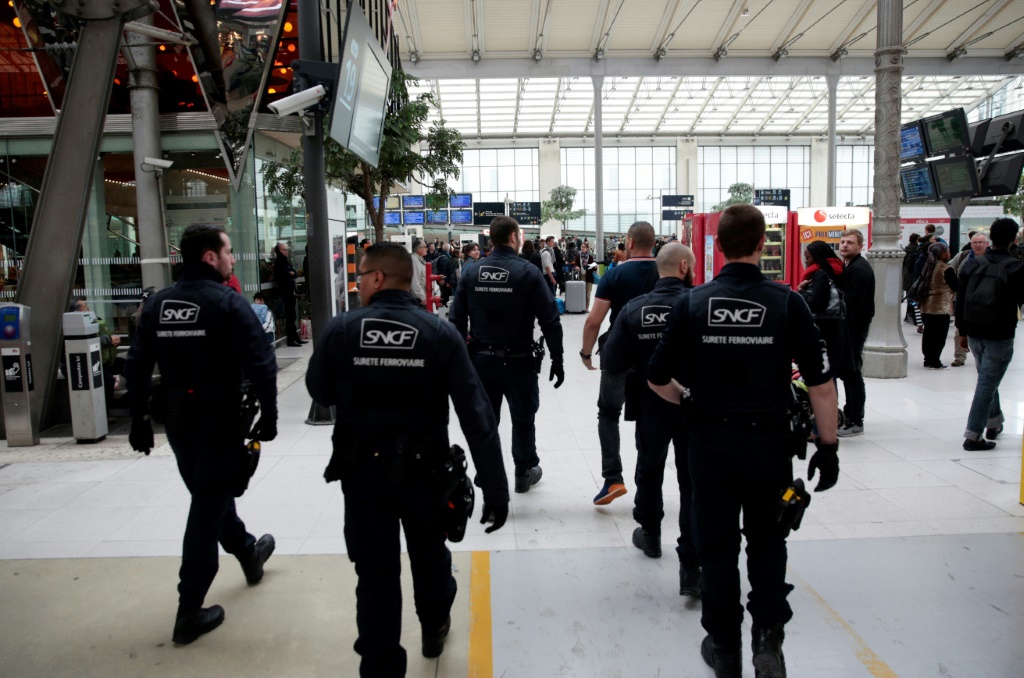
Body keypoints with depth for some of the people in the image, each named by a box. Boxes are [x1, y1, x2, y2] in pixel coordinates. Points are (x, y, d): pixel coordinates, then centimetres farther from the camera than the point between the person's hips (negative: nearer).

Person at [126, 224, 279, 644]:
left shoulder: (157, 303, 4)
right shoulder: (228, 302, -14)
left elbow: (137, 367, 5)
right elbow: (261, 365, -22)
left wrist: (139, 421, 12)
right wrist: (268, 416, -14)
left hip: (177, 420, 7)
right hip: (220, 420, -6)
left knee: (209, 495, 25)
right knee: (208, 509, 2)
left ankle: (248, 553, 46)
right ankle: (190, 612, 9)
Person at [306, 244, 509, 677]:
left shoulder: (340, 330, -11)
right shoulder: (440, 332, -12)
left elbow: (320, 393, 6)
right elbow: (476, 414, -15)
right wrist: (495, 488, -12)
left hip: (362, 470, -1)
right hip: (422, 469, 1)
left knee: (376, 574, 11)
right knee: (429, 555, 25)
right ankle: (434, 629, 49)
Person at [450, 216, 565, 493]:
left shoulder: (472, 272, -1)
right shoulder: (528, 272, -11)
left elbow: (456, 319, -1)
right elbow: (550, 320, -12)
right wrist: (557, 360, -4)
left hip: (481, 358, 3)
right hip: (518, 359, -3)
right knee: (523, 418, 15)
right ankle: (525, 472, 29)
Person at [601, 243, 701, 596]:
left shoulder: (634, 309, -8)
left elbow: (612, 362, -10)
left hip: (651, 407, 2)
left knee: (649, 470, 23)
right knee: (693, 481, 5)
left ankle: (650, 535, 43)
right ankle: (691, 566, 5)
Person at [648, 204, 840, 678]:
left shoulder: (692, 302, -6)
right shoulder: (787, 302, -8)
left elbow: (657, 380, -3)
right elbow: (820, 384, -8)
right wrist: (828, 447, 2)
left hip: (710, 440, 0)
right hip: (769, 440, 0)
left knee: (718, 545, 15)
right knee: (766, 540, 22)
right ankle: (768, 637, 15)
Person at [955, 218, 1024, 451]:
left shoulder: (972, 265, 1)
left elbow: (960, 300, 6)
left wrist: (962, 330, 13)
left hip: (974, 335, 4)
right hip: (1000, 337, -4)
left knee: (987, 379, 23)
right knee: (987, 384, -1)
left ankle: (994, 423, 36)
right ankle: (973, 436, 0)